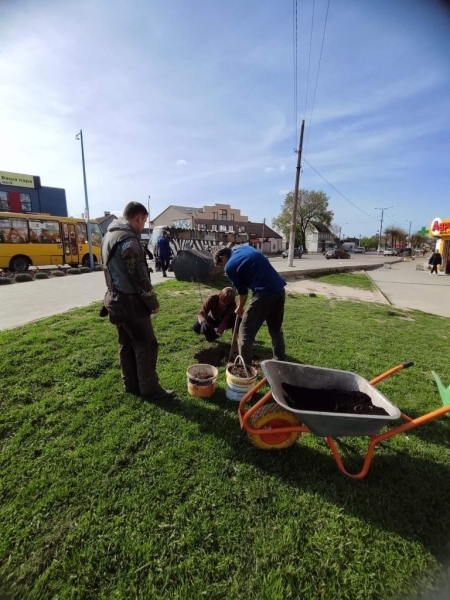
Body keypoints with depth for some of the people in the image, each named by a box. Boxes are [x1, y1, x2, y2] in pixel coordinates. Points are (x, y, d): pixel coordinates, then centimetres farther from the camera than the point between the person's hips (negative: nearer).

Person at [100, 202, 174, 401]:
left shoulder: (109, 235, 11)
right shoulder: (128, 240, -20)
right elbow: (140, 277, -21)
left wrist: (116, 292, 19)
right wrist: (153, 302, -11)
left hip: (116, 299, 10)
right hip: (131, 302, -10)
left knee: (126, 344, 16)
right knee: (146, 345, 0)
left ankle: (131, 384, 28)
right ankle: (150, 389, 11)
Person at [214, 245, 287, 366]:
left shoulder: (230, 266, -1)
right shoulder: (244, 248, 20)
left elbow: (242, 291, 5)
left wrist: (240, 309, 22)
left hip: (264, 293, -8)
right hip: (279, 289, 8)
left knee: (246, 332, 5)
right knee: (276, 330, 22)